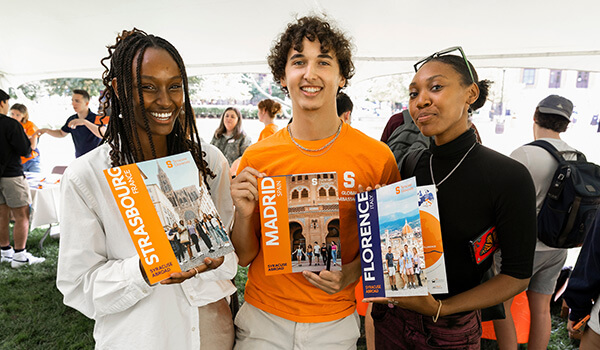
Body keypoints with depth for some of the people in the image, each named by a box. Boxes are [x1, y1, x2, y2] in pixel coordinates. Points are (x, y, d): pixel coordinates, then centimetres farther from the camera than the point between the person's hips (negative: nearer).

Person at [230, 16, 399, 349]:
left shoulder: (377, 157, -12)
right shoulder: (256, 158, -8)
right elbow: (244, 256, 0)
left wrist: (352, 272, -16)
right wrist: (244, 214, -19)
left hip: (335, 321, 0)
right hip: (262, 317, 1)